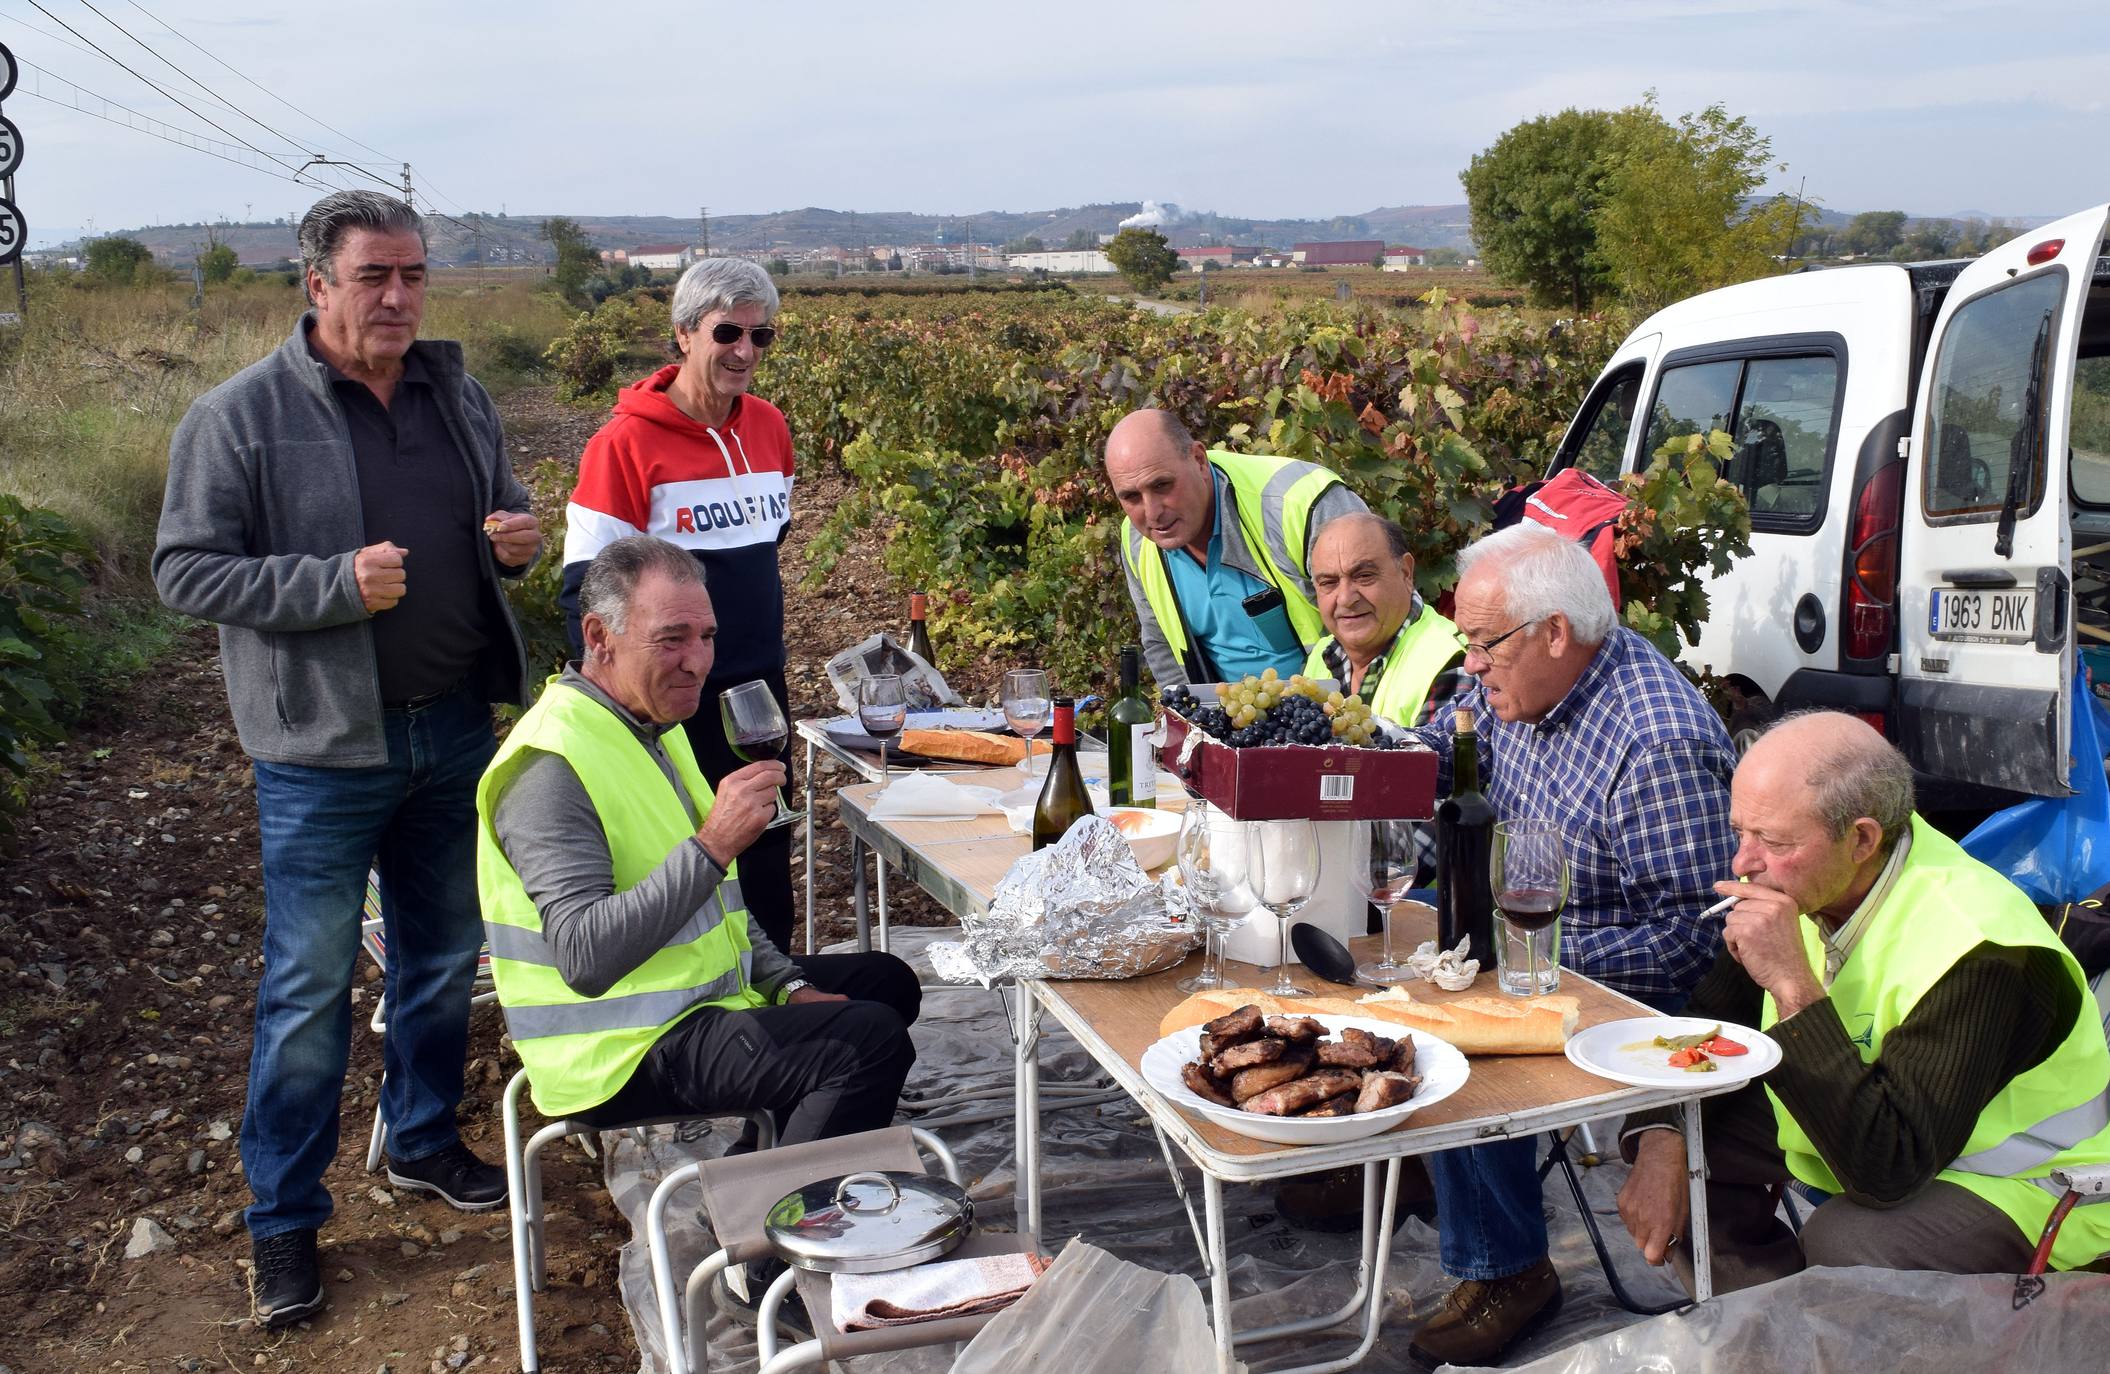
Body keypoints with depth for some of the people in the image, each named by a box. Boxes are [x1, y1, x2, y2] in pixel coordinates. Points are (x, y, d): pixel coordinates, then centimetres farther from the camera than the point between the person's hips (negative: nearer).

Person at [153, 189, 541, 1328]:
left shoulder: (456, 397, 6)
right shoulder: (240, 416, -10)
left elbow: (503, 512, 20)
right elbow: (185, 572, -11)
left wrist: (518, 541, -4)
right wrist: (336, 586, -23)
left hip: (454, 726, 5)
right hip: (324, 748, -5)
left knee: (444, 956, 18)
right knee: (309, 988, 3)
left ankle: (424, 1142, 39)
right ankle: (284, 1220, 19)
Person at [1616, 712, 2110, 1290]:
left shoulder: (1975, 952, -33)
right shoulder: (1799, 881, -11)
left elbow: (1887, 1168, -38)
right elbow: (1710, 1019, 1)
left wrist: (1792, 983, -41)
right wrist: (1661, 1140, -17)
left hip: (2023, 1180, -7)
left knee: (1844, 1242, -33)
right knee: (1690, 1142, -10)